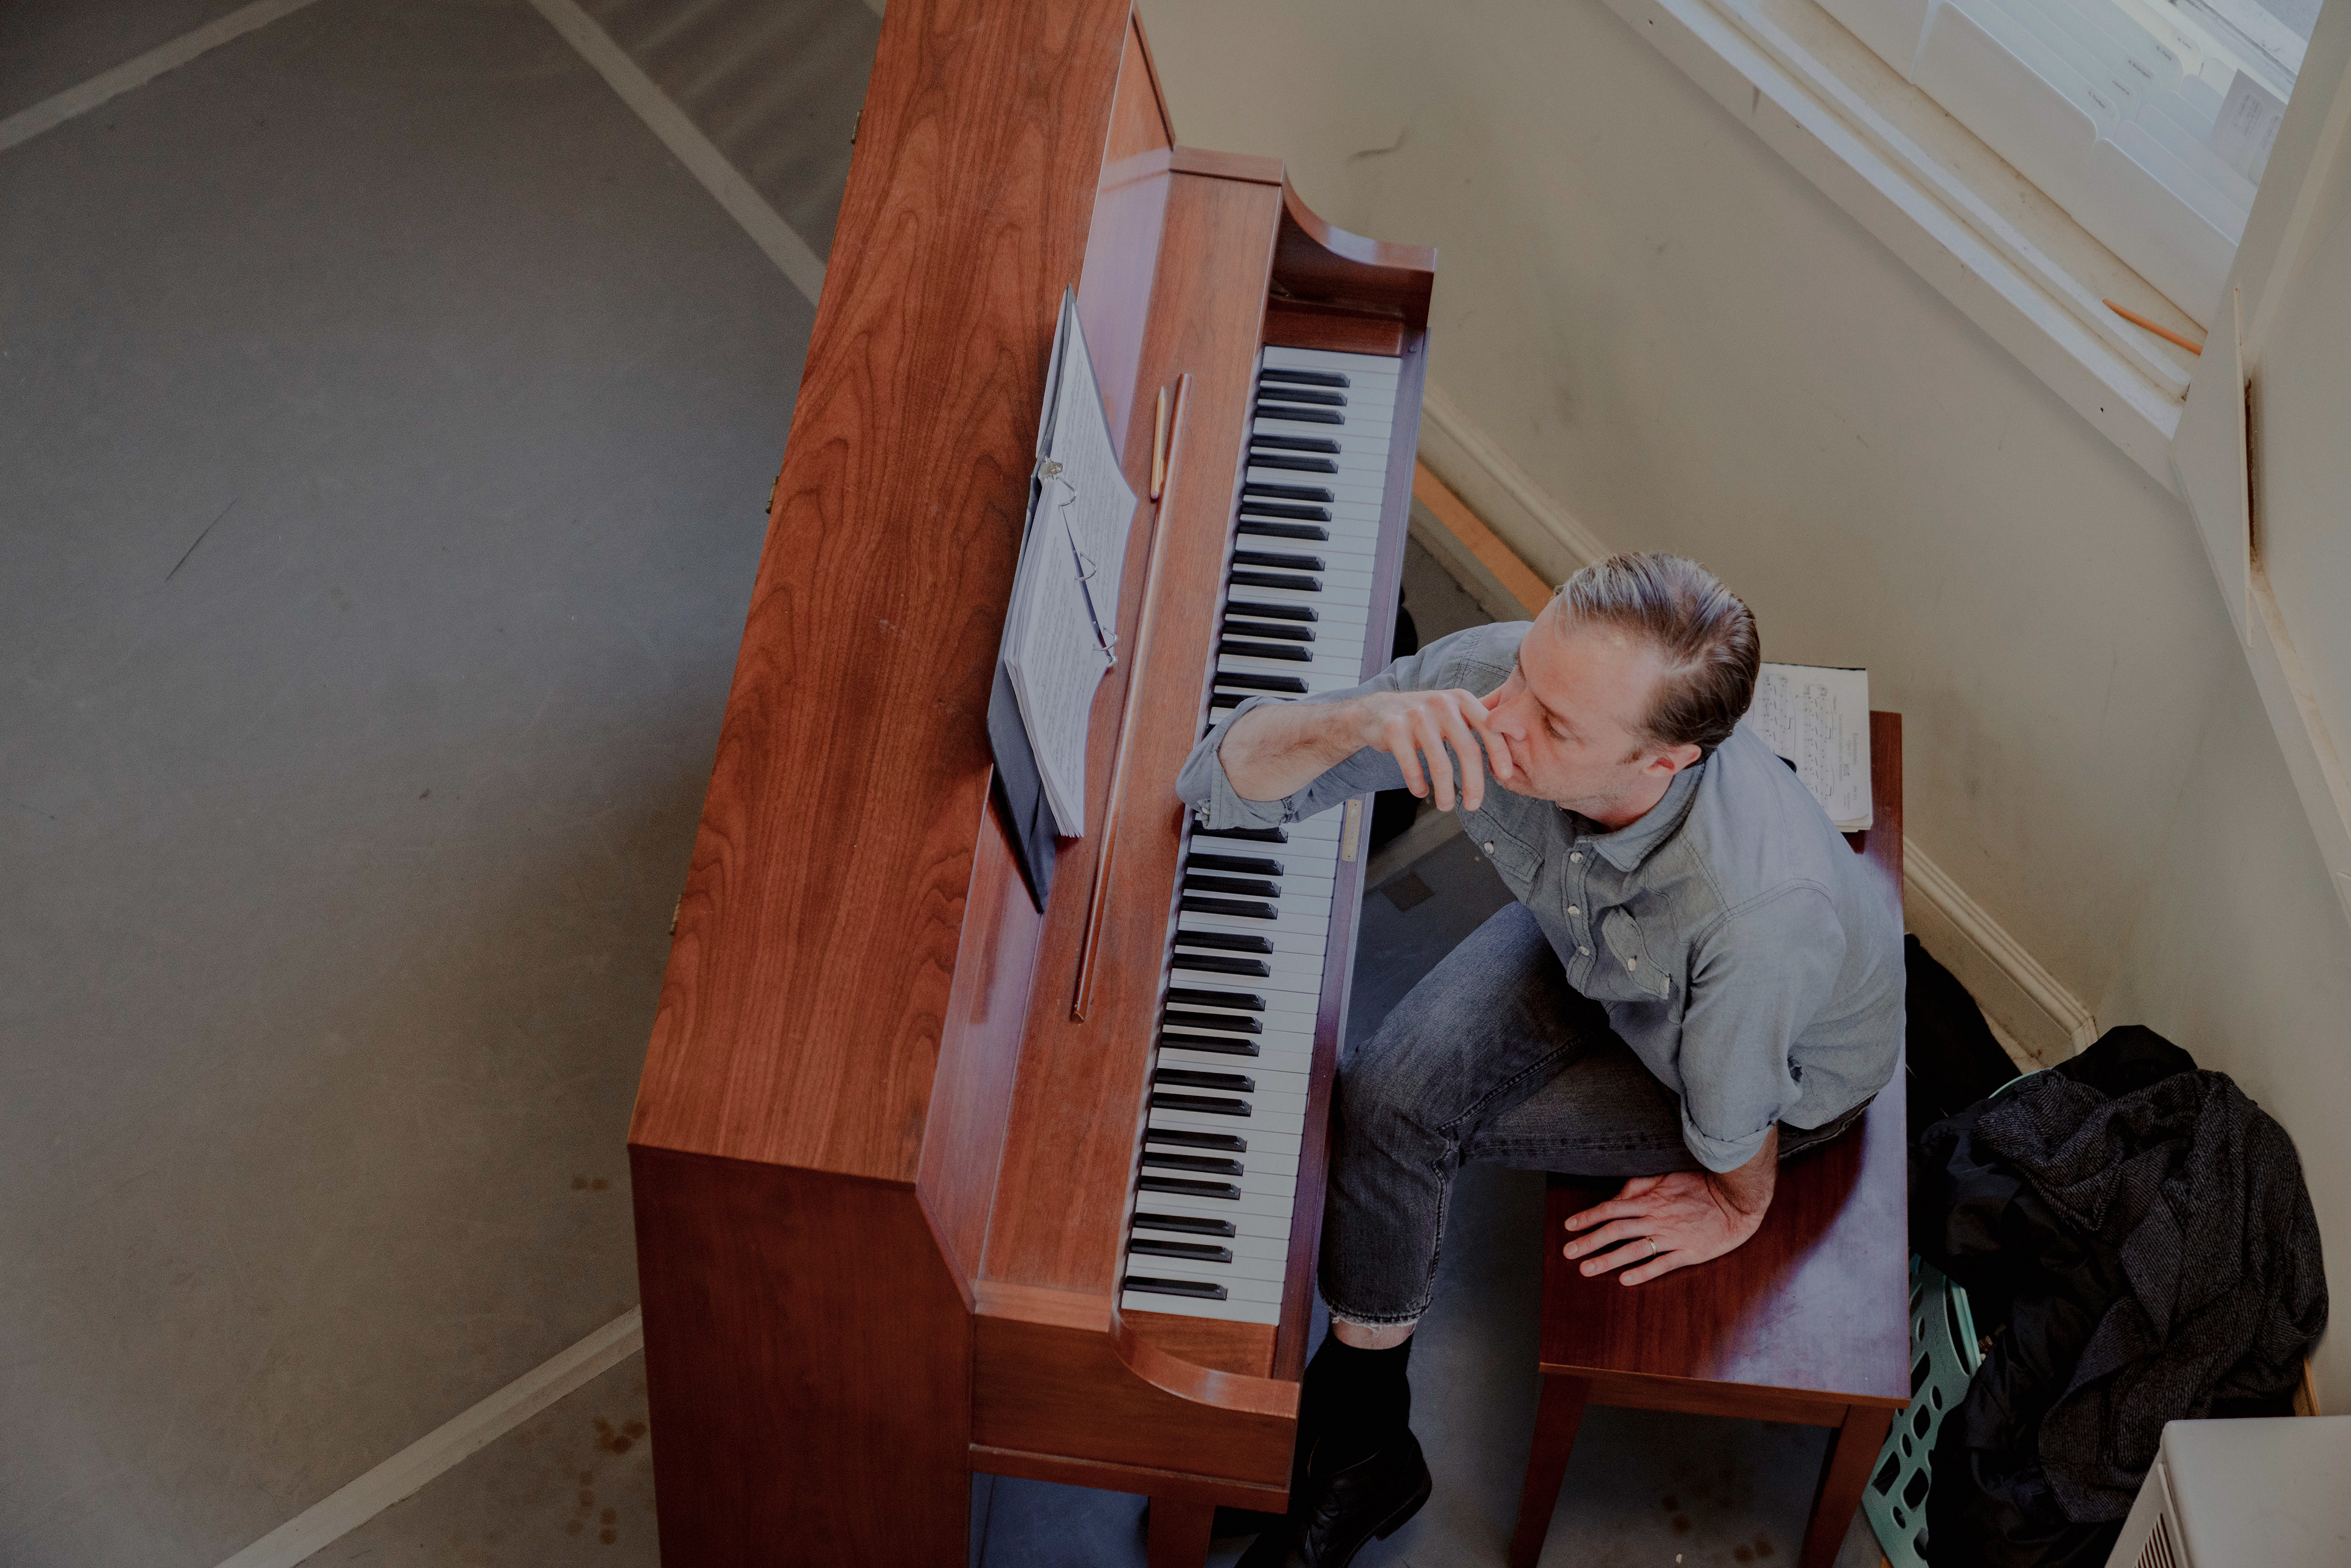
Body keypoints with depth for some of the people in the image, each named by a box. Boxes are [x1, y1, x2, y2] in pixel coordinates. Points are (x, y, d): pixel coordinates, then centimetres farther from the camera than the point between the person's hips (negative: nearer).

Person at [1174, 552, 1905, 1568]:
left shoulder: (1762, 911, -48)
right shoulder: (1489, 678, -35)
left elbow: (1736, 1125, -25)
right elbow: (1221, 781, -27)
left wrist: (1735, 1210, -4)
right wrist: (1360, 719, -47)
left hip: (1800, 1059, -4)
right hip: (1589, 944, 4)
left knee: (1414, 1117, -12)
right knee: (1383, 1099, -17)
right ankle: (1364, 1438, 9)